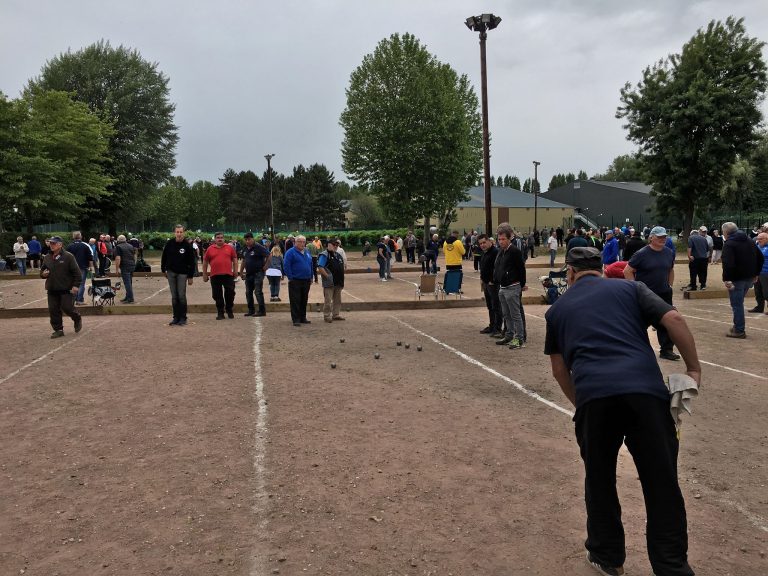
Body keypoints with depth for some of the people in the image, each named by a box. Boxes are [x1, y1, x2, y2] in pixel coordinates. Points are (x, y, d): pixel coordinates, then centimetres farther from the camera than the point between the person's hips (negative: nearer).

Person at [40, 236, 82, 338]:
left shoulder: (68, 257, -7)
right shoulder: (47, 257, 11)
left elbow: (76, 272, -8)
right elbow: (42, 270, 24)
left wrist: (76, 285, -14)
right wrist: (43, 274, -1)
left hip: (67, 289, -6)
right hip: (52, 290, 6)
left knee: (67, 308, -7)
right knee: (53, 310, 4)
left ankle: (77, 319, 23)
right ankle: (58, 330, 14)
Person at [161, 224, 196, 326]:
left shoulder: (187, 245, -8)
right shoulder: (169, 243, -2)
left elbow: (192, 262, -5)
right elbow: (164, 257, 11)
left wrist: (190, 276, -6)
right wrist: (163, 270, 11)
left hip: (182, 273, -3)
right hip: (171, 273, 3)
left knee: (181, 296, -4)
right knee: (174, 296, 7)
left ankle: (183, 318, 5)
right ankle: (176, 317, 14)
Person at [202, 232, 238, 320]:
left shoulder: (229, 248, 5)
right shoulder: (210, 249, 6)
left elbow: (234, 259, 10)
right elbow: (205, 262, 10)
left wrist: (235, 271, 2)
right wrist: (204, 274, 8)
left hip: (228, 275, -1)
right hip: (215, 276, 1)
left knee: (230, 293, 4)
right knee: (217, 295, 6)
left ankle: (230, 311, 21)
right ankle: (220, 313, 16)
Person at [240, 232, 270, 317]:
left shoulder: (258, 248, -13)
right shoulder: (245, 249, 11)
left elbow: (269, 256, -17)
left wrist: (265, 266, -15)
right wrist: (241, 271, 21)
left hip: (258, 273, -8)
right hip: (248, 274, 8)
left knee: (258, 292, -9)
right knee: (248, 292, 12)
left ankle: (262, 311, -4)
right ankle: (251, 310, 21)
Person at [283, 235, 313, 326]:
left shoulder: (307, 252, 14)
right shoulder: (290, 252, -7)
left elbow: (311, 265, 20)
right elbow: (286, 266, -12)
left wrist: (311, 278, 13)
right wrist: (290, 278, -15)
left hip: (306, 281, 7)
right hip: (295, 281, -7)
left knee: (304, 301, 12)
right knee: (295, 301, -4)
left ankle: (303, 318, 21)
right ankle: (296, 320, 0)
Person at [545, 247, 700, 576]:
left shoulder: (557, 309, 23)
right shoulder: (630, 288, 19)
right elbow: (674, 320, 5)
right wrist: (694, 368, 12)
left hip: (593, 394, 1)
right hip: (646, 389, 0)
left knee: (599, 480, 20)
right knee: (662, 482, 11)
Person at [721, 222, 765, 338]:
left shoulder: (729, 244, -14)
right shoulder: (749, 241, 13)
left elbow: (728, 264, -26)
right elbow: (761, 258, 17)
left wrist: (726, 279, -25)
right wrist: (756, 274, 20)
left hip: (737, 278, -8)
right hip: (749, 278, 8)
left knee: (737, 304, -1)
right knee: (739, 303, 21)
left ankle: (739, 331, 3)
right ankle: (738, 326, 26)